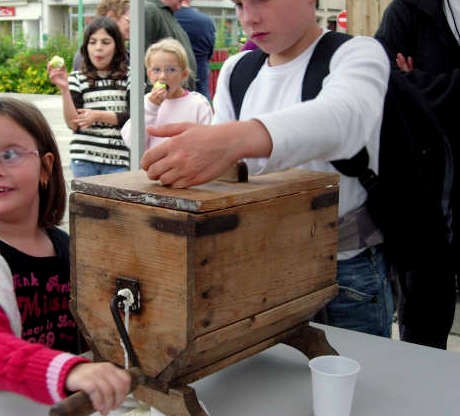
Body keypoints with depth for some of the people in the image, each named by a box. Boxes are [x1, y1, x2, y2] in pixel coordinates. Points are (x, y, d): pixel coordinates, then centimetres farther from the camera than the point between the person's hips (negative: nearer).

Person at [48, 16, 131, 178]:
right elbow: (74, 124, -2)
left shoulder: (129, 77, 4)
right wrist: (64, 88, -13)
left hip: (118, 160, -1)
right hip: (84, 159, 1)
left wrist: (99, 115, -10)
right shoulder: (77, 78, 6)